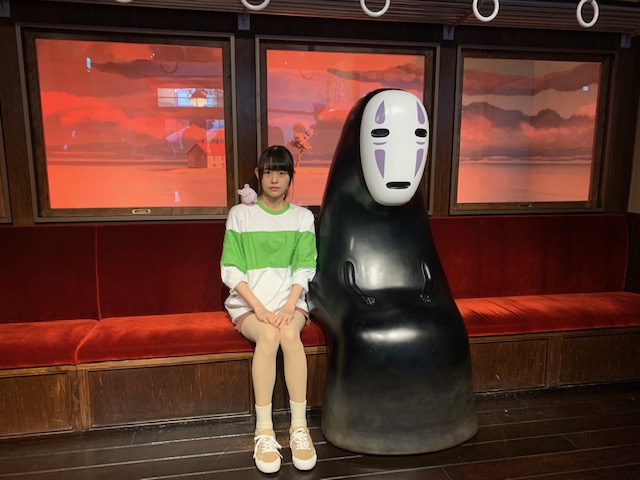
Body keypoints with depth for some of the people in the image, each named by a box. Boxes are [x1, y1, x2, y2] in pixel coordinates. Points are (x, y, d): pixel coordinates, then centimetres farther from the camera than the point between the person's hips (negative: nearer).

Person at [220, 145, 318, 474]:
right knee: (268, 335, -32)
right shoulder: (240, 214, 3)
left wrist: (288, 306, -15)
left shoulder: (303, 217, 8)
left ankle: (299, 427, -22)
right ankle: (264, 431, -21)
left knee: (289, 333, -31)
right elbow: (231, 270, -3)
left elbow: (304, 269, 1)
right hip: (248, 303, -1)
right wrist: (258, 307, -15)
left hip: (289, 300, 1)